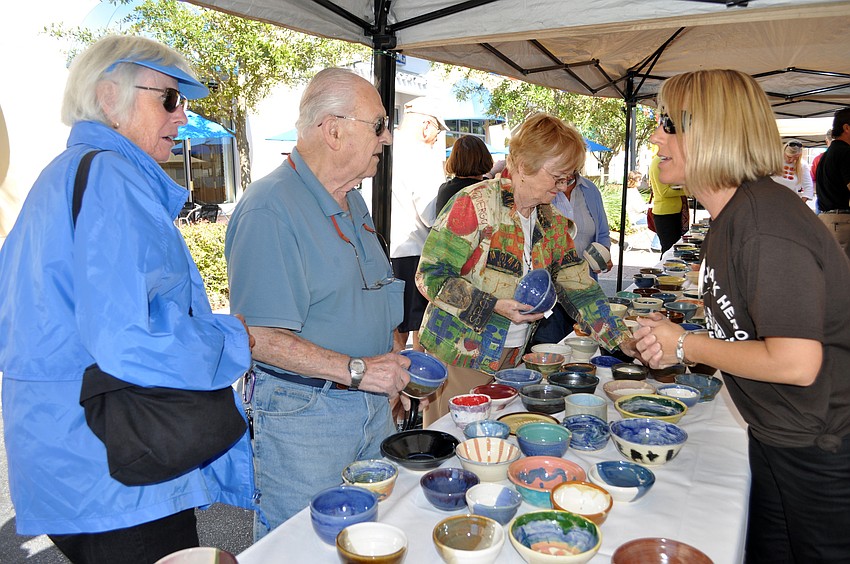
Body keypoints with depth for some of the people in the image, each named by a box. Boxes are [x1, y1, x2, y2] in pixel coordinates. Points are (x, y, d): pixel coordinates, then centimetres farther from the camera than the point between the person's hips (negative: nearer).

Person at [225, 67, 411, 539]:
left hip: (372, 404, 8)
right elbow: (258, 336, -23)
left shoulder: (352, 201, 11)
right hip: (302, 414, -8)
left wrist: (392, 368, 9)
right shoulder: (270, 208, -19)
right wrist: (356, 370, -23)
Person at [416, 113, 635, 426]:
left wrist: (629, 343, -2)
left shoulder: (552, 221, 6)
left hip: (510, 360, 6)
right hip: (457, 357, -6)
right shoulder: (476, 204, -15)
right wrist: (493, 305, -24)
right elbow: (430, 275, -16)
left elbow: (578, 287, 6)